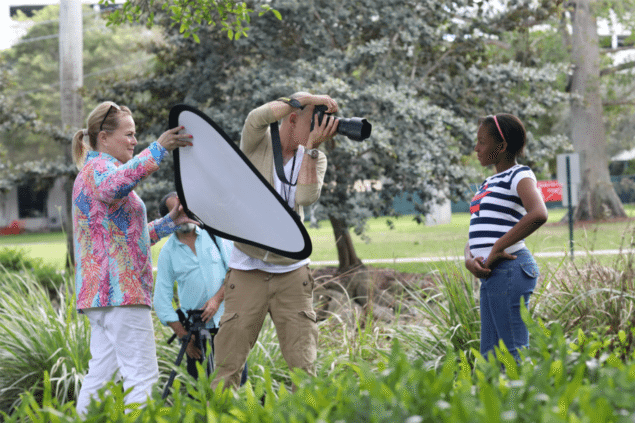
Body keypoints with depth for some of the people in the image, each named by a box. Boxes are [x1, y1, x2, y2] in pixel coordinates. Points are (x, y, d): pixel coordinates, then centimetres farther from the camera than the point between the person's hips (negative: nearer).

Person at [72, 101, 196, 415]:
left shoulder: (96, 171, 26)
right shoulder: (98, 168, -7)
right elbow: (116, 185, -35)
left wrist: (168, 223, 20)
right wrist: (158, 149, -38)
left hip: (98, 291, 11)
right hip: (120, 287, -11)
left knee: (102, 372, 10)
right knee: (142, 375, -13)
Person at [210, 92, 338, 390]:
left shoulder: (314, 159, 6)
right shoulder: (257, 144, -2)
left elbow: (306, 197, -13)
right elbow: (257, 118, -26)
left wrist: (312, 147, -18)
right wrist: (307, 98, -25)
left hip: (292, 271, 3)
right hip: (248, 270, -3)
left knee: (303, 363, 0)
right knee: (228, 362, -4)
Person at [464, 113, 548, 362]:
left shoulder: (519, 176, -6)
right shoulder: (489, 184, 20)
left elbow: (538, 214, -26)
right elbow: (475, 237, 21)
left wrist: (497, 249, -21)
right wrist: (469, 259, -3)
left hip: (510, 268, -9)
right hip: (491, 275, 9)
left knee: (513, 351, -9)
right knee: (490, 355, 10)